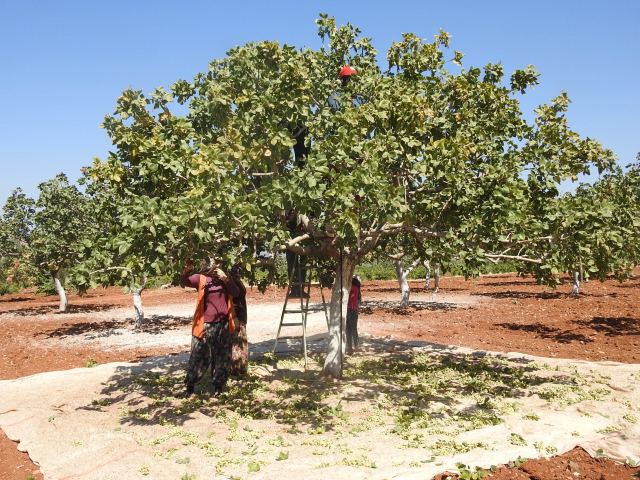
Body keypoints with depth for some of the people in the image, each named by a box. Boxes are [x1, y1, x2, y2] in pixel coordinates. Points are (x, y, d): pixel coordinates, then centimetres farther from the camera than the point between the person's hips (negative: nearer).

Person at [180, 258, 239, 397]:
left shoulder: (225, 277, 8)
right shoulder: (201, 278, -1)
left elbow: (236, 293, -4)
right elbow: (184, 282, -16)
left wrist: (225, 278, -15)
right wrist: (187, 269, -34)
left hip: (222, 324, 3)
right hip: (205, 325, -3)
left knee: (221, 356, 9)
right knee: (199, 356, 1)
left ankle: (218, 386, 20)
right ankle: (190, 386, 13)